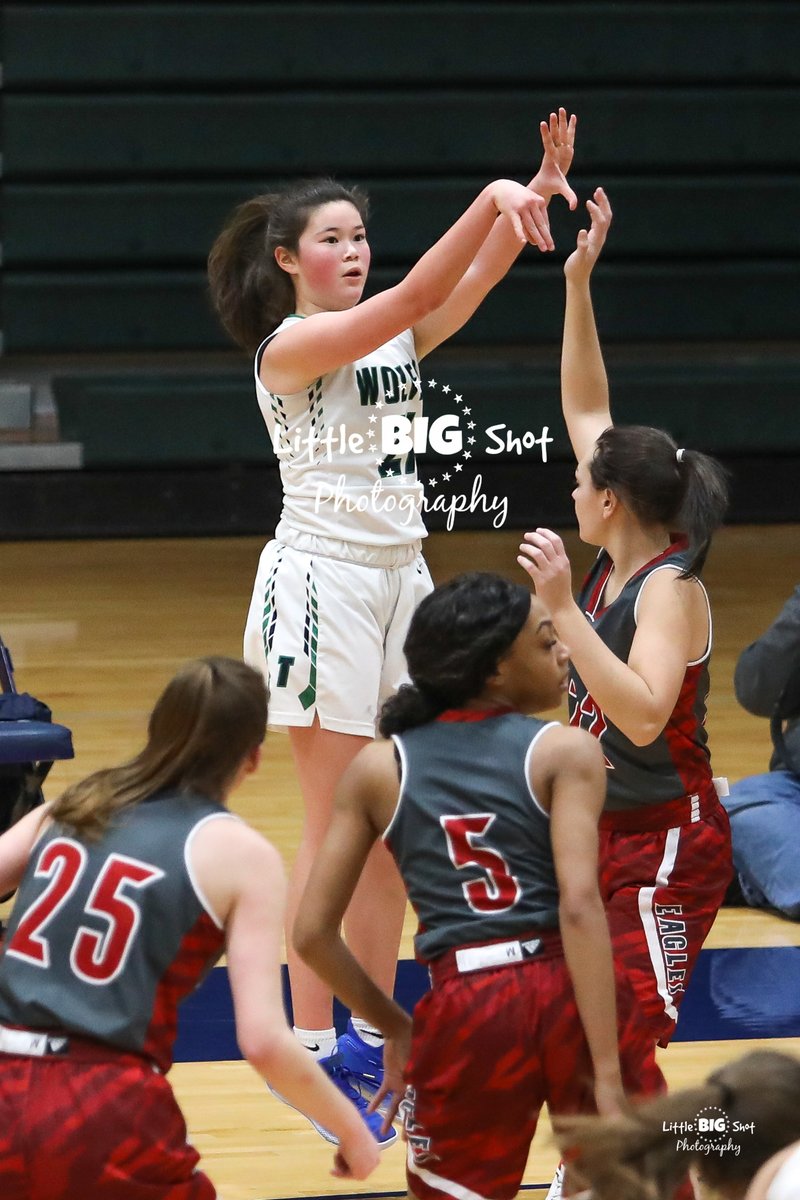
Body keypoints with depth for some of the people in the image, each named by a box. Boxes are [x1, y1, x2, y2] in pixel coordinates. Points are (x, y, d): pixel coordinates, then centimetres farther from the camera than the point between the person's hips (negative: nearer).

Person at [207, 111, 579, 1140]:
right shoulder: (289, 346, -10)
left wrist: (542, 190, -19)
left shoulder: (394, 333, 11)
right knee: (335, 822, -7)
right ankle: (313, 1048, -3)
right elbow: (412, 298, -24)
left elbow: (475, 279, -3)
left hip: (400, 574, 7)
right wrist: (490, 200, -33)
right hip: (323, 580, -7)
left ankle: (373, 1039, 14)